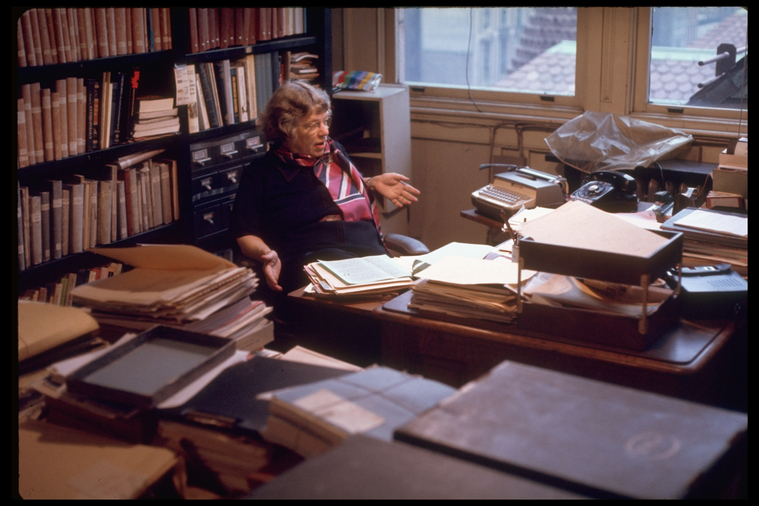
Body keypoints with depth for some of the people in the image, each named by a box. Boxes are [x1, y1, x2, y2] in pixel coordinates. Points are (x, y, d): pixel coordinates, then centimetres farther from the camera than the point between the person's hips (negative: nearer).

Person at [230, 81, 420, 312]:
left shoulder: (334, 152, 27)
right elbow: (245, 235, 9)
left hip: (368, 249, 5)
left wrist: (374, 183, 24)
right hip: (309, 256, -4)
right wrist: (267, 255, -12)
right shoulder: (260, 173, 13)